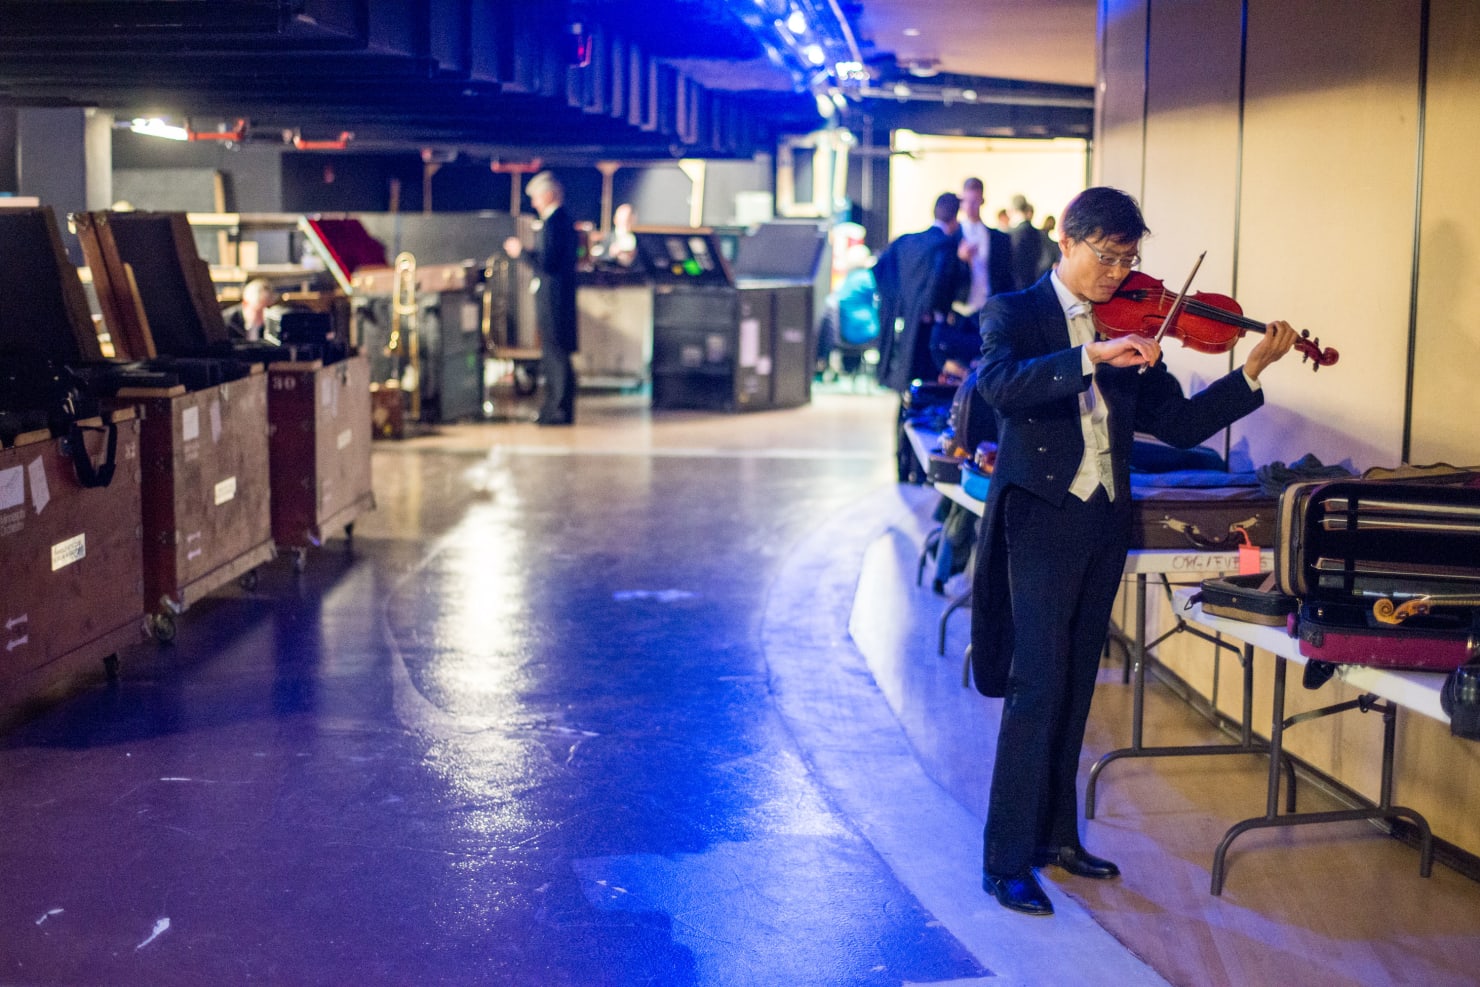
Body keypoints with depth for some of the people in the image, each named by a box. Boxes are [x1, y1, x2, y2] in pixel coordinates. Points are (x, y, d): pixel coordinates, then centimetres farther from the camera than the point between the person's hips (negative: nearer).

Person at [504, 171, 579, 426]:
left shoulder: (552, 223, -19)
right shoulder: (563, 219, 13)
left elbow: (546, 264, -23)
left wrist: (521, 252, -12)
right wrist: (528, 251, 14)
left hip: (552, 298, -11)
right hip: (557, 297, 11)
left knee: (556, 355, -5)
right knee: (553, 356, 15)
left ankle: (561, 411, -1)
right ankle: (555, 408, 22)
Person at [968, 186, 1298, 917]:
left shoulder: (1128, 327, 11)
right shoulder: (1014, 314, -3)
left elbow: (1179, 424, 7)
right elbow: (1000, 384, -26)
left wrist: (1252, 371, -4)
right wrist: (1092, 357, -35)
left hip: (1104, 524, 6)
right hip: (1041, 519, -6)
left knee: (1075, 686, 13)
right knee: (1038, 686, -9)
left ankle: (1055, 833, 25)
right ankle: (1006, 860, -3)